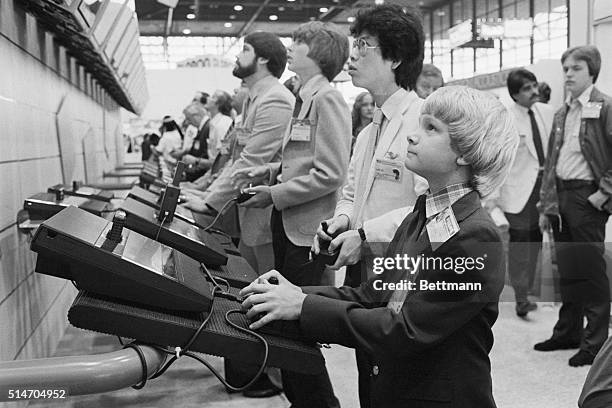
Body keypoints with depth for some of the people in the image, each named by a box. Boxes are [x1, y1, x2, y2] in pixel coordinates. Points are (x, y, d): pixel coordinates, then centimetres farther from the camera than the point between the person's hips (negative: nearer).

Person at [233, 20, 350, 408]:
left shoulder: (328, 99, -14)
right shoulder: (308, 98, 15)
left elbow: (329, 174, -21)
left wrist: (274, 195, -16)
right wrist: (269, 171, 9)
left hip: (307, 230, -9)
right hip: (288, 225, 9)